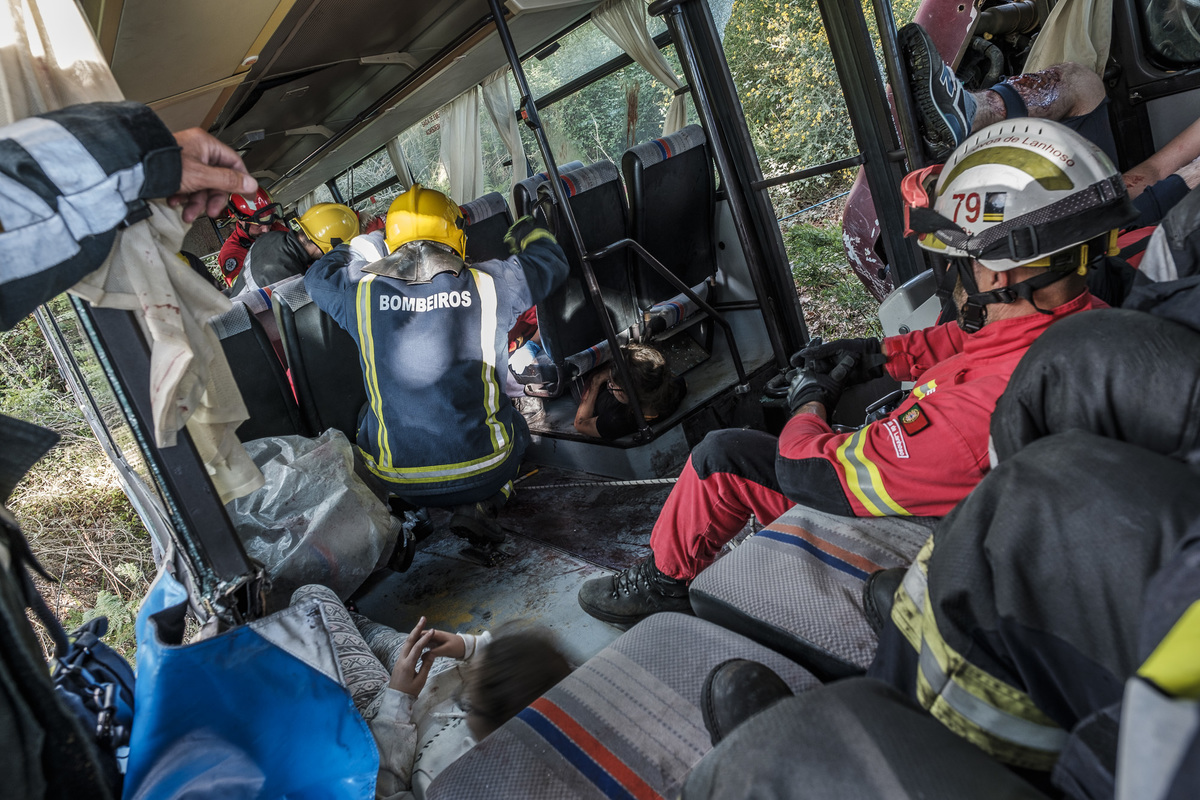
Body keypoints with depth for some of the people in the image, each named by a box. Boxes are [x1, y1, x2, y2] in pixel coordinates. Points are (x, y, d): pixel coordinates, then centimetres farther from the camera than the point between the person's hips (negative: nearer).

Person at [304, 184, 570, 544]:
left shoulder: (362, 293, -6)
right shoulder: (488, 284, -9)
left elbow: (318, 274, 18)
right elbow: (550, 260, 10)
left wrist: (367, 244, 34)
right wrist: (527, 231, 32)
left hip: (396, 480, 3)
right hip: (484, 471, -2)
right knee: (515, 427, 31)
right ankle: (480, 506, 3)